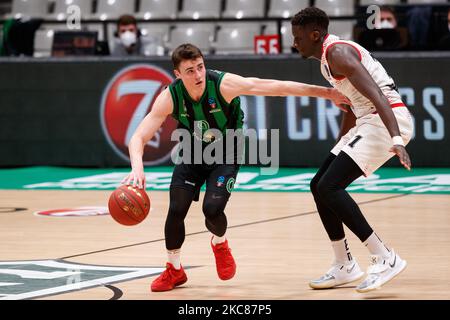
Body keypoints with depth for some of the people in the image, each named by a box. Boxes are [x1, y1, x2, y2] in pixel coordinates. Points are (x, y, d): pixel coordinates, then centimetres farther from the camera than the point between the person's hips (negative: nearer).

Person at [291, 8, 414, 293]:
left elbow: (376, 96, -26)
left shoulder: (338, 53, -14)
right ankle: (345, 266, 20)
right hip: (369, 121, 10)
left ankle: (385, 258, -15)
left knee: (329, 187, -16)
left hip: (388, 120, -10)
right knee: (320, 186, 12)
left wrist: (396, 140, -37)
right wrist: (339, 151, 37)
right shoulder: (328, 58, 19)